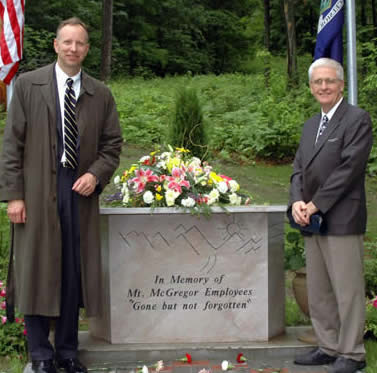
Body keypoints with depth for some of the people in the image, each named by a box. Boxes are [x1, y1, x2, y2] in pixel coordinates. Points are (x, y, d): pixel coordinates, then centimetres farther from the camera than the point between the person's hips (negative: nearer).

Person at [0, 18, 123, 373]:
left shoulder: (101, 94, 9)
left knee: (73, 274, 6)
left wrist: (96, 174, -6)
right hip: (36, 192, -2)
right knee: (36, 272, 3)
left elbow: (112, 145, 13)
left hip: (80, 193, 2)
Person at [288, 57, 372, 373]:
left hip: (342, 220, -8)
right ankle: (329, 347, 23)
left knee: (348, 290, -2)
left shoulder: (358, 119, -6)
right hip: (312, 221, 8)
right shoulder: (310, 125, 19)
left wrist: (316, 204, -15)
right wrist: (297, 201, -5)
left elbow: (349, 168, -15)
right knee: (318, 292, 12)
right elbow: (299, 169, 14)